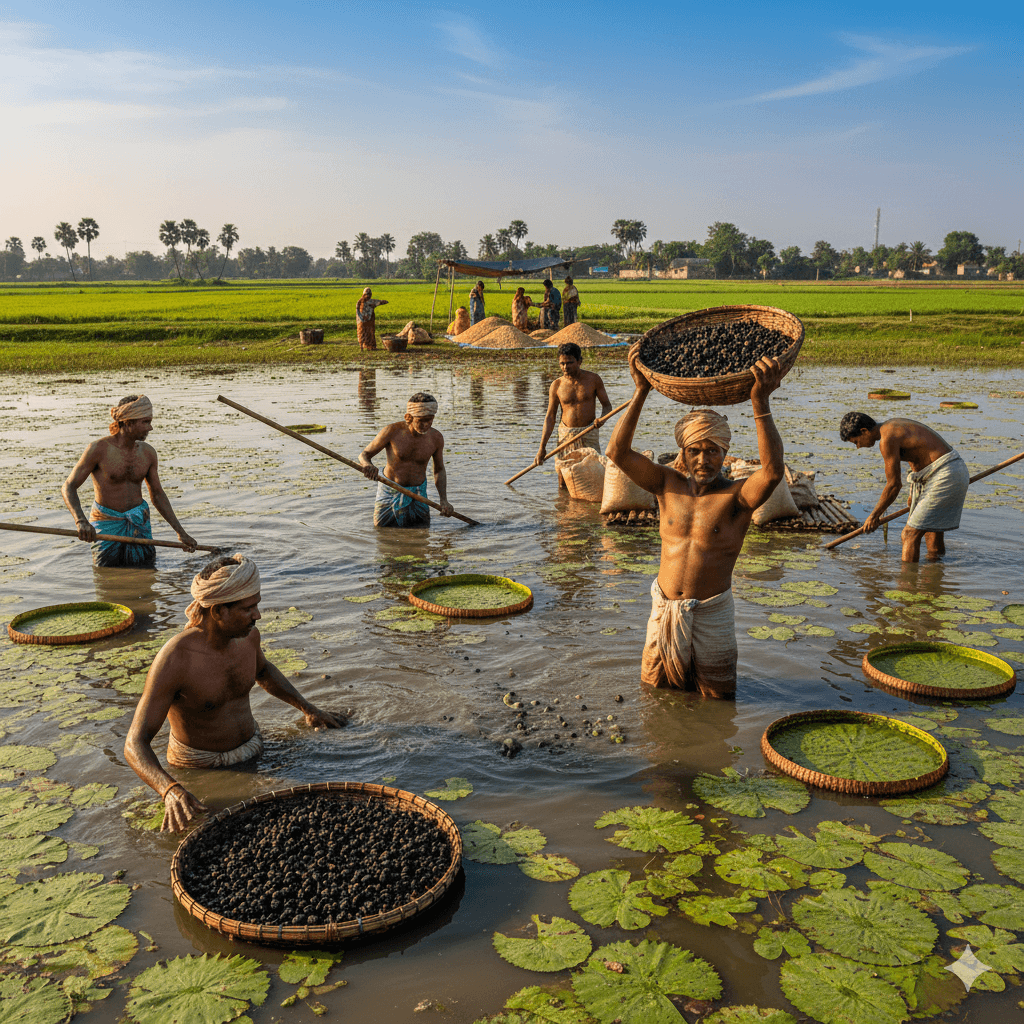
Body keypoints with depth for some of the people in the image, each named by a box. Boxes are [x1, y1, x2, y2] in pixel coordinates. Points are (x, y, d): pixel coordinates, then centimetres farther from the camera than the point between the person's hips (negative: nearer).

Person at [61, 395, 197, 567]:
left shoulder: (148, 453, 2)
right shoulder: (99, 449, -13)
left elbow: (157, 495, 12)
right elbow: (68, 488, -12)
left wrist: (180, 532, 10)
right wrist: (80, 521, -31)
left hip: (139, 525, 4)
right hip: (106, 525, -4)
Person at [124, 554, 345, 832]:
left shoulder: (247, 634, -8)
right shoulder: (174, 660, -28)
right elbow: (135, 746, -30)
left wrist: (307, 708, 14)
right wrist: (171, 790, -47)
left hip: (252, 748, 5)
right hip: (199, 768, -5)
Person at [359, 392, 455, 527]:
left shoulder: (436, 438, -10)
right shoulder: (393, 431, -18)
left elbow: (439, 470, 5)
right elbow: (364, 454, -10)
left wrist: (443, 499, -9)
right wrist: (367, 465, -36)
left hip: (417, 494, 2)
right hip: (389, 492, -2)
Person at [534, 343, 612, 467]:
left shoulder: (593, 379, -1)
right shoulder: (556, 385, 0)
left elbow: (607, 405, 7)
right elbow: (550, 417, 4)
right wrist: (542, 447, -2)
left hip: (589, 434, -1)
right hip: (565, 435, 1)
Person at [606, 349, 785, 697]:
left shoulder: (737, 496, -10)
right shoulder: (668, 484, 0)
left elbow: (773, 471, -32)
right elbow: (618, 452, -10)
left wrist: (760, 403, -39)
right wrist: (642, 391, -18)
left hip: (711, 612, -3)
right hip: (664, 607, 3)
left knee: (716, 698, 14)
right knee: (656, 693, 18)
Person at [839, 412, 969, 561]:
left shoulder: (887, 439, -16)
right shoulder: (895, 423, 15)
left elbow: (893, 484, -13)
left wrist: (874, 516, -2)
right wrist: (915, 491, 39)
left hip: (946, 476, -10)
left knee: (910, 534, -8)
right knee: (931, 530, 19)